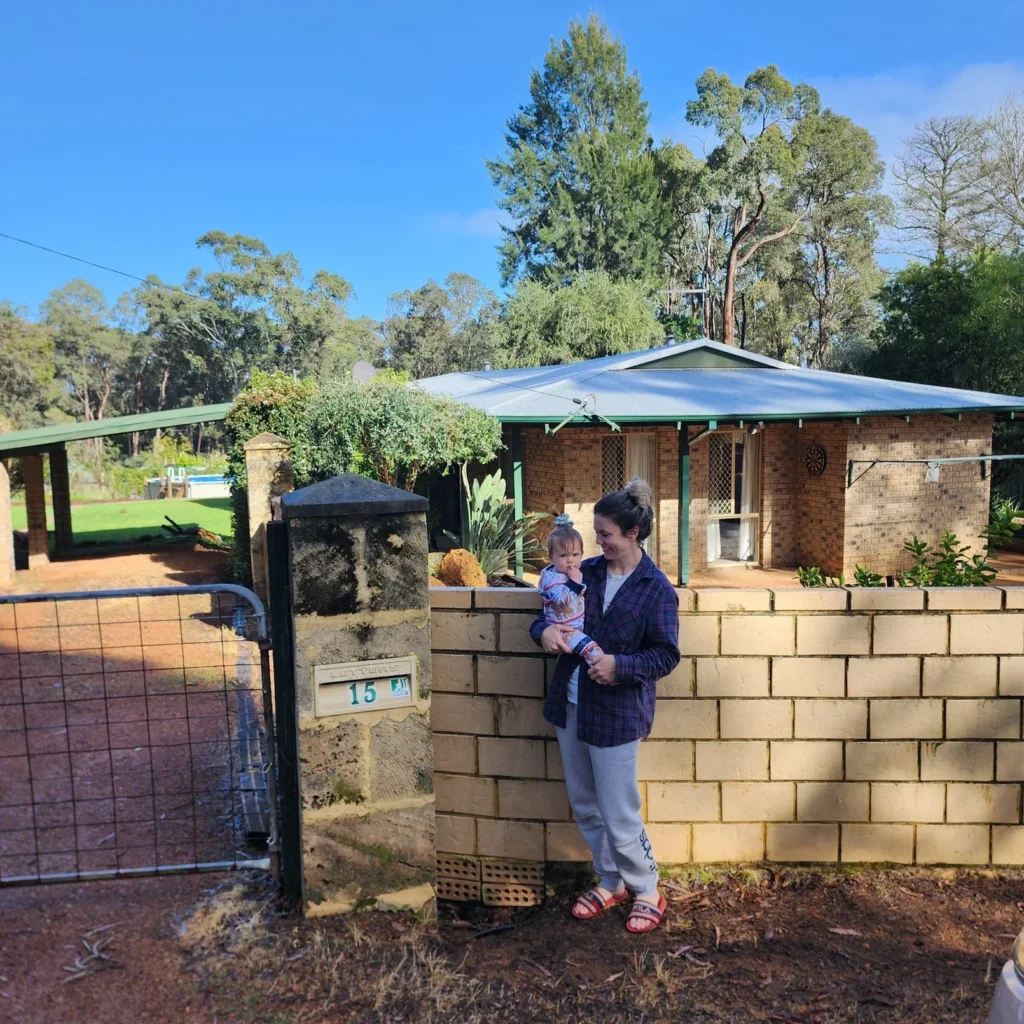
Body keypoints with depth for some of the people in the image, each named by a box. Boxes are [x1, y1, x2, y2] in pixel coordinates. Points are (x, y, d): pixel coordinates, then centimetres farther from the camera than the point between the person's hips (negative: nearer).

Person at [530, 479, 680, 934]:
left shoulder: (656, 589, -11)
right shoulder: (587, 572, 2)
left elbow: (666, 655, -10)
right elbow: (551, 612, 9)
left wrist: (619, 665, -25)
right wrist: (544, 630, -14)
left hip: (617, 712, -6)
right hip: (571, 705, 6)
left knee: (619, 814, 4)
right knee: (585, 807, 17)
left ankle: (647, 892, 28)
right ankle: (609, 882, 37)